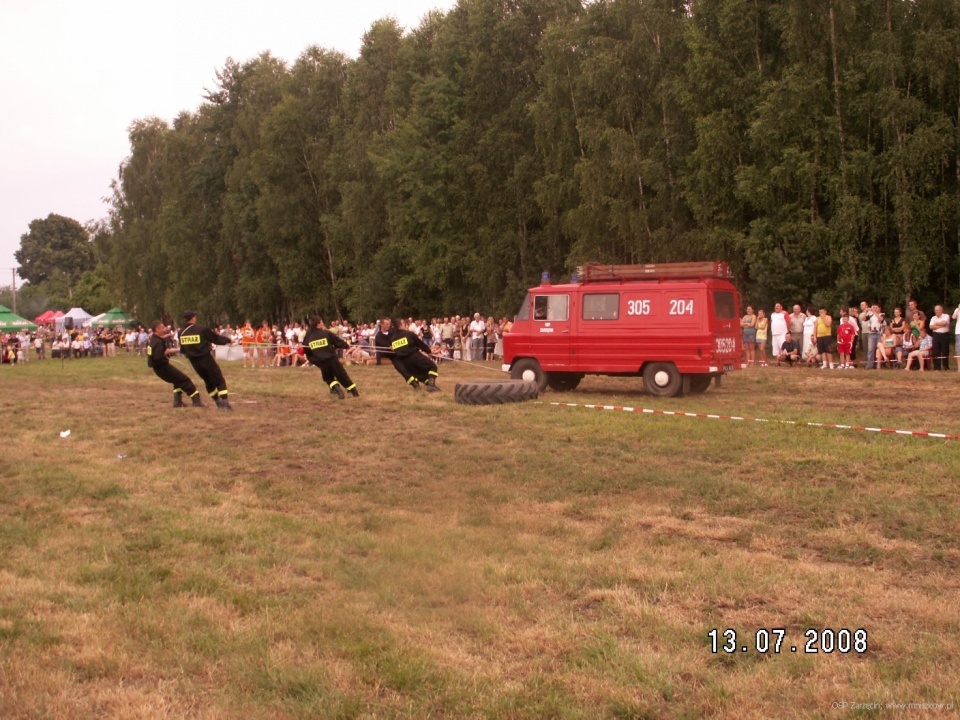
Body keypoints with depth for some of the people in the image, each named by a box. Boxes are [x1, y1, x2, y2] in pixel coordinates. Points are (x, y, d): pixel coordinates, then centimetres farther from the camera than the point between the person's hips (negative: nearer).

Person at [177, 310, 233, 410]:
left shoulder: (181, 333, 0)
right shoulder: (202, 329, -13)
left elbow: (182, 349, 11)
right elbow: (216, 338, -3)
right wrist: (228, 340, 13)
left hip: (194, 362, 5)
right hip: (206, 359, -5)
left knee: (208, 381, 21)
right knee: (219, 381, 0)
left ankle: (219, 403, 25)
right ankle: (225, 403, -12)